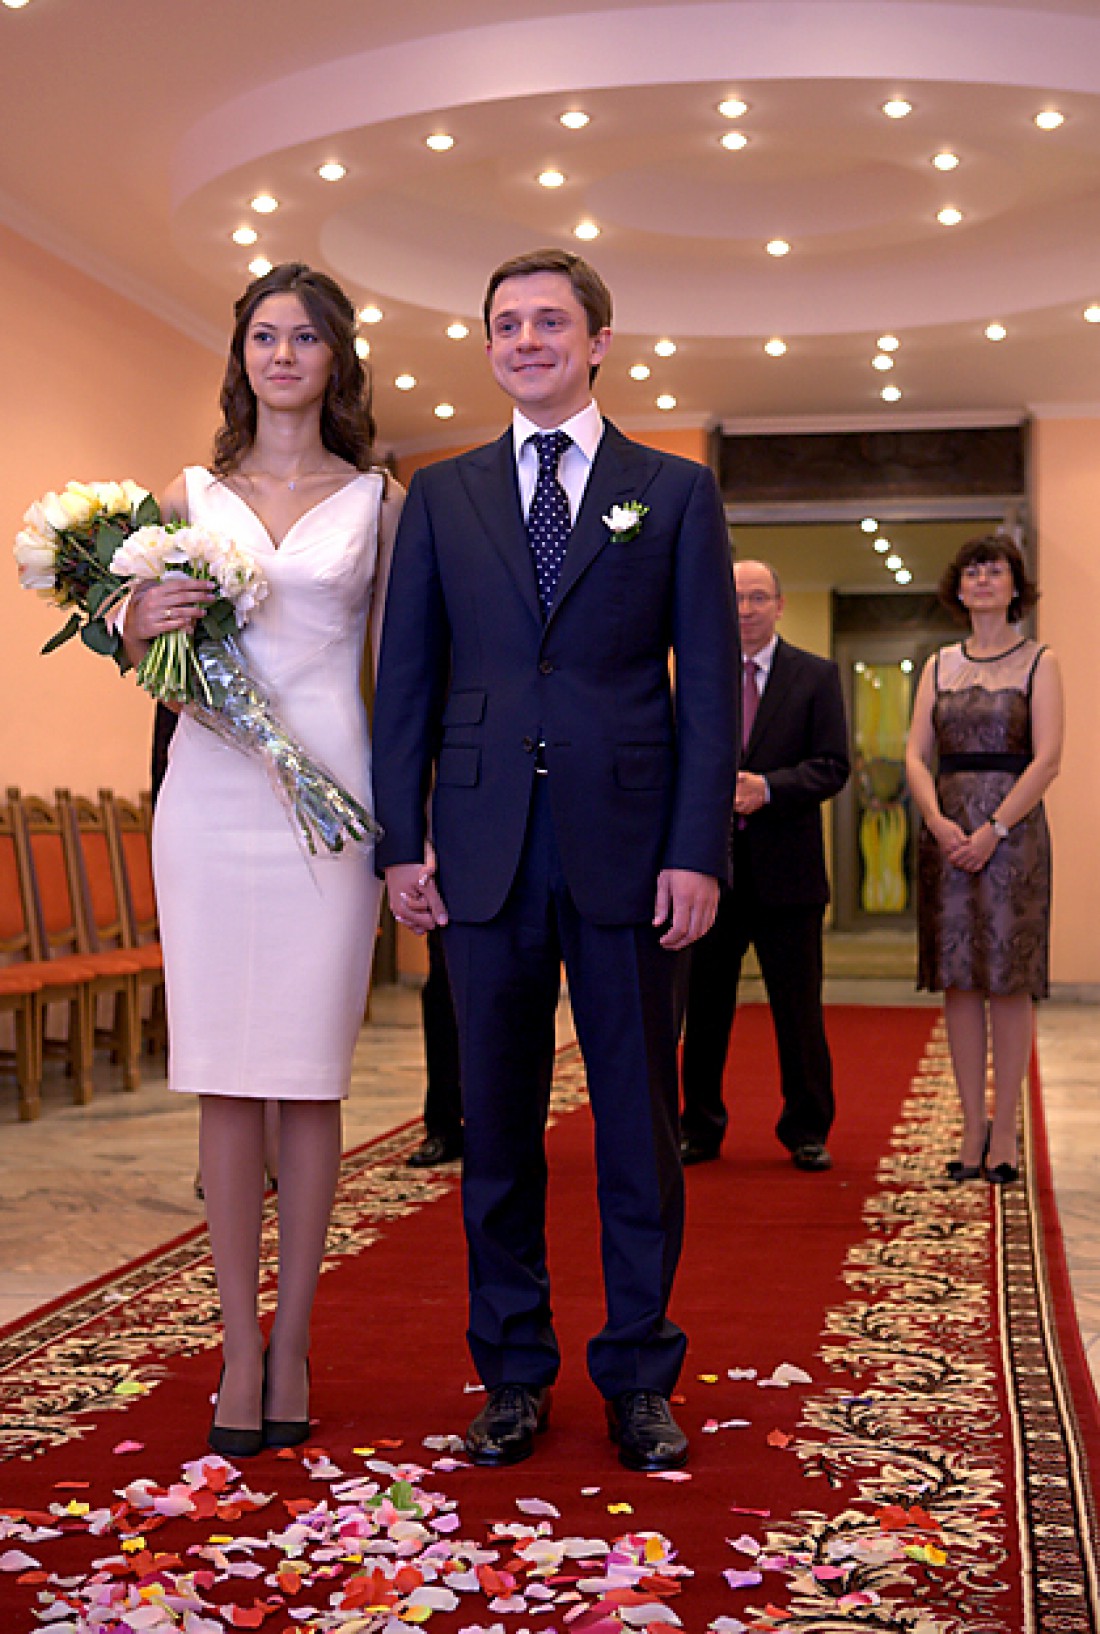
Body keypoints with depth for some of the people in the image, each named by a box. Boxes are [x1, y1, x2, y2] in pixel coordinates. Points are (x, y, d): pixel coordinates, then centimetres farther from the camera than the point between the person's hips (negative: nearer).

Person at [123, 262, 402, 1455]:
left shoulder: (377, 500, 9)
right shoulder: (192, 495, 12)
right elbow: (137, 649, 15)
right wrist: (144, 624, -9)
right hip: (211, 792, 1)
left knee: (310, 1074, 1)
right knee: (224, 1073, 0)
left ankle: (293, 1339, 13)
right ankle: (241, 1345, 9)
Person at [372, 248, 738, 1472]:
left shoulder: (675, 491, 7)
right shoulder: (442, 496, 12)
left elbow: (710, 682, 2)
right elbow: (406, 678, 9)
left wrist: (699, 849, -7)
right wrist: (401, 840, 0)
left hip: (627, 846, -1)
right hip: (486, 846, 2)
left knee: (638, 1120, 5)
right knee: (497, 1121, 8)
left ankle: (639, 1378, 19)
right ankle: (514, 1373, 21)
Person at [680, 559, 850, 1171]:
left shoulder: (817, 675, 4)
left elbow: (832, 767, -4)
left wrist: (767, 787, -19)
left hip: (786, 868, -2)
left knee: (799, 1008, 4)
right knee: (705, 1008, 8)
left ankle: (808, 1132, 17)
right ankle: (701, 1128, 21)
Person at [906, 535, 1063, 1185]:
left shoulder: (1039, 662, 3)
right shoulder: (939, 666, 13)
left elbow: (1047, 759, -6)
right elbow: (917, 755, 6)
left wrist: (994, 830, -15)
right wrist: (939, 823, -11)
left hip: (1013, 827, -3)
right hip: (947, 831, 3)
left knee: (1008, 979, -2)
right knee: (959, 980, 2)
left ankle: (1004, 1133, 4)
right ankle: (973, 1131, 9)